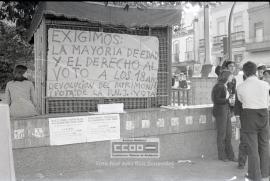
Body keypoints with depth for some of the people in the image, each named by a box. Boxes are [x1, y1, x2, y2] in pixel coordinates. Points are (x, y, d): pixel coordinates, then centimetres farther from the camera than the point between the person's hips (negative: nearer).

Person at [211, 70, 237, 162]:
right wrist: (227, 100, -13)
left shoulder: (225, 86, 15)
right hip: (220, 111, -9)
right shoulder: (219, 86, -13)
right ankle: (222, 156, 12)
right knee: (221, 135, 0)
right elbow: (216, 100, -19)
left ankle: (230, 155, 17)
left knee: (228, 134, 10)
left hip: (226, 111, 9)